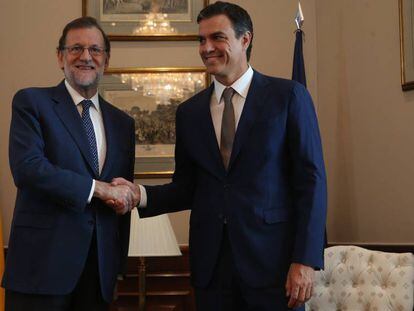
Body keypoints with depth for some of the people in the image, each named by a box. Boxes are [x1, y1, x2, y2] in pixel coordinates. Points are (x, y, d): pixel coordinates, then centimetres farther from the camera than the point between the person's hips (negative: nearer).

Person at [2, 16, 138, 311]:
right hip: (42, 263, -4)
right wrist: (99, 189, -14)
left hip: (101, 268, 5)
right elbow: (27, 168, -16)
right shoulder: (31, 102, -1)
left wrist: (119, 263, 7)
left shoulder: (122, 122, 13)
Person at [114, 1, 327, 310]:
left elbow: (311, 180, -6)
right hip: (211, 264, 3)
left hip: (273, 258, -3)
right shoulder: (189, 112, 9)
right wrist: (143, 194, -7)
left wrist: (305, 260, -12)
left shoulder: (288, 96, -2)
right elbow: (186, 188, 13)